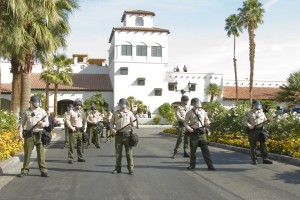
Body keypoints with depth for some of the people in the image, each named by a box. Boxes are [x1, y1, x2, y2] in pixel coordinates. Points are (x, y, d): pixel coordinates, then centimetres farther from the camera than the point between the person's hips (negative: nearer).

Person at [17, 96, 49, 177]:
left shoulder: (42, 111, 7)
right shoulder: (26, 112, 6)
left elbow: (47, 123, 7)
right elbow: (22, 123, 5)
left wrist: (43, 123, -15)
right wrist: (20, 133, -7)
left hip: (39, 135, 0)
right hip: (29, 135, 0)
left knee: (41, 153, 0)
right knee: (27, 153, 4)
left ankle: (43, 171, 6)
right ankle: (25, 171, 16)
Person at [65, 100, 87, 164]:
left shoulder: (82, 112, 13)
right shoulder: (71, 111, -3)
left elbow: (84, 120, 22)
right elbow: (67, 120, -7)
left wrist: (85, 127, 10)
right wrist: (71, 127, -14)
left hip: (80, 130, 5)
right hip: (73, 130, -5)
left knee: (80, 144, 10)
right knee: (71, 145, -7)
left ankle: (80, 157, 19)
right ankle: (70, 158, -1)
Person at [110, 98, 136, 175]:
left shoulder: (130, 113, 6)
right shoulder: (115, 113, 10)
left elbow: (133, 123, 8)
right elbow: (111, 122, 13)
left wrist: (132, 124, -17)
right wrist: (112, 129, -6)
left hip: (127, 134, -2)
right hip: (118, 135, 2)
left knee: (129, 152, -1)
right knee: (118, 152, 7)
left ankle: (130, 168, 5)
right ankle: (118, 168, 18)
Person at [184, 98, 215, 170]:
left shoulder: (203, 112, 9)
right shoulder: (189, 113, 2)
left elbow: (206, 120, 18)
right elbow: (185, 122, 5)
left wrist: (207, 124, -5)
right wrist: (188, 128, -13)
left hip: (202, 132, 1)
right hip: (193, 133, -1)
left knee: (206, 149, -1)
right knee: (193, 150, 7)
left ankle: (210, 165, 3)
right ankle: (192, 164, 22)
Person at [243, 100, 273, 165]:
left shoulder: (261, 112, 15)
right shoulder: (249, 113, 2)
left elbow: (265, 120, 21)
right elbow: (245, 121, -1)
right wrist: (249, 125, -17)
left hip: (261, 130, 3)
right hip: (252, 131, -3)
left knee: (263, 144, 1)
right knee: (253, 146, 1)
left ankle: (265, 158, 7)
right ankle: (254, 159, 11)